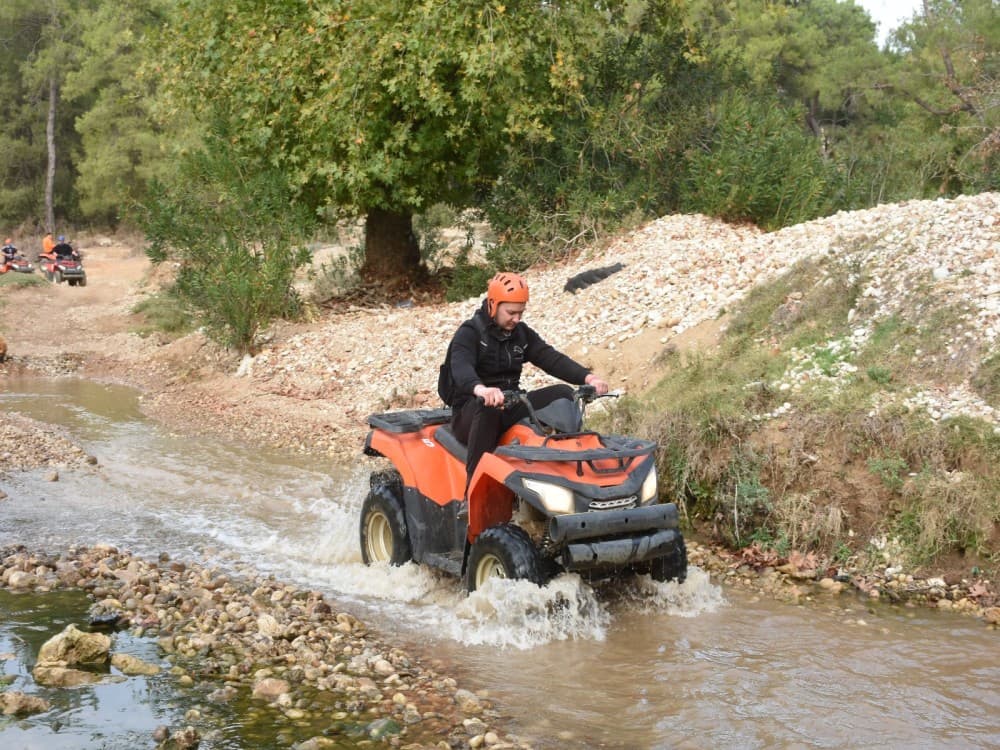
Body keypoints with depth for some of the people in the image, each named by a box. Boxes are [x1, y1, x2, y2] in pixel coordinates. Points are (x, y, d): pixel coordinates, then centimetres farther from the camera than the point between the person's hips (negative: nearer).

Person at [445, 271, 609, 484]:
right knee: (488, 406, -42)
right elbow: (461, 367, -31)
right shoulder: (469, 333, -10)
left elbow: (552, 359, -2)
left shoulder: (522, 334, 10)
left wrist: (587, 377, -21)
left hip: (509, 406, 6)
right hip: (471, 410, -6)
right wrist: (481, 389, -55)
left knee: (563, 394, -13)